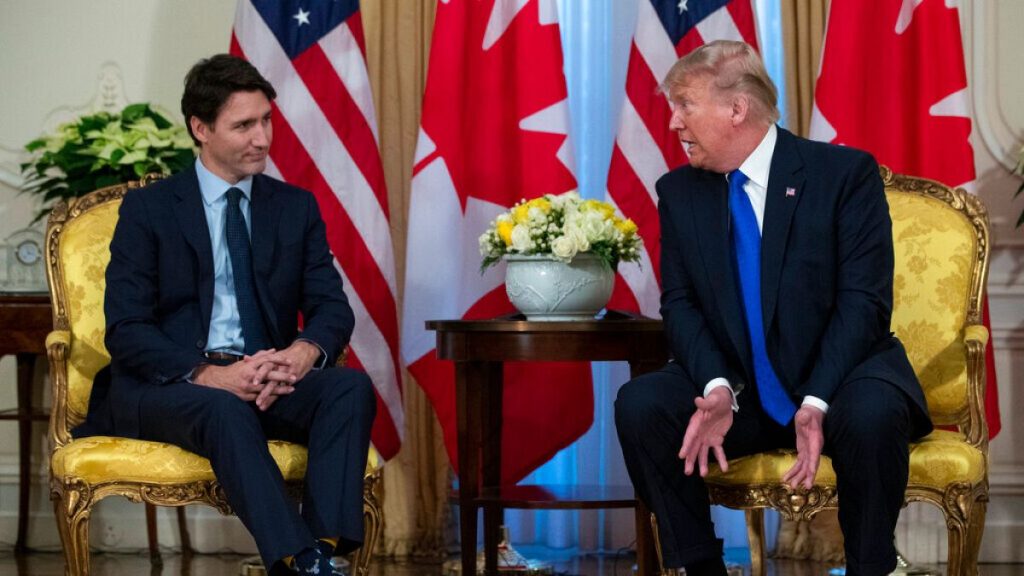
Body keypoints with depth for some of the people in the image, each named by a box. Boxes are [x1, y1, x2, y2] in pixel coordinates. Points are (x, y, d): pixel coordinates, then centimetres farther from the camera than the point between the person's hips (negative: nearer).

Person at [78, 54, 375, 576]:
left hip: (266, 381, 4)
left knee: (351, 386, -27)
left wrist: (303, 352, -18)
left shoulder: (296, 207, 15)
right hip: (163, 386, -3)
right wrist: (208, 375, -22)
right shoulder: (147, 209, 4)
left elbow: (333, 308, 8)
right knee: (224, 408, -38)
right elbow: (125, 331, -5)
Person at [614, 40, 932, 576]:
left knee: (872, 413, -37)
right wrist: (717, 388, -21)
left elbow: (863, 300, -14)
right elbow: (680, 303, -1)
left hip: (836, 382, -3)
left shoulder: (845, 173, -8)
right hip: (736, 391, 3)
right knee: (639, 404, -23)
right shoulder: (679, 192, 5)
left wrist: (817, 401, -27)